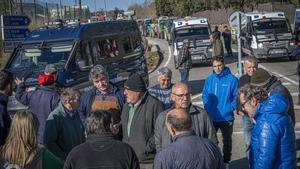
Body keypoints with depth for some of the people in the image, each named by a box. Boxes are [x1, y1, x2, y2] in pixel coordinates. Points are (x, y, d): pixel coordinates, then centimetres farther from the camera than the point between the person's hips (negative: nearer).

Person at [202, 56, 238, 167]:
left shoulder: (232, 79, -11)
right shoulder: (209, 79, 0)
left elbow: (236, 96, -8)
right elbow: (205, 95, 7)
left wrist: (230, 108, -18)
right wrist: (207, 107, -4)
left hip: (226, 118, -2)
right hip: (211, 117, 2)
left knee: (227, 141, 15)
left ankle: (226, 162, 32)